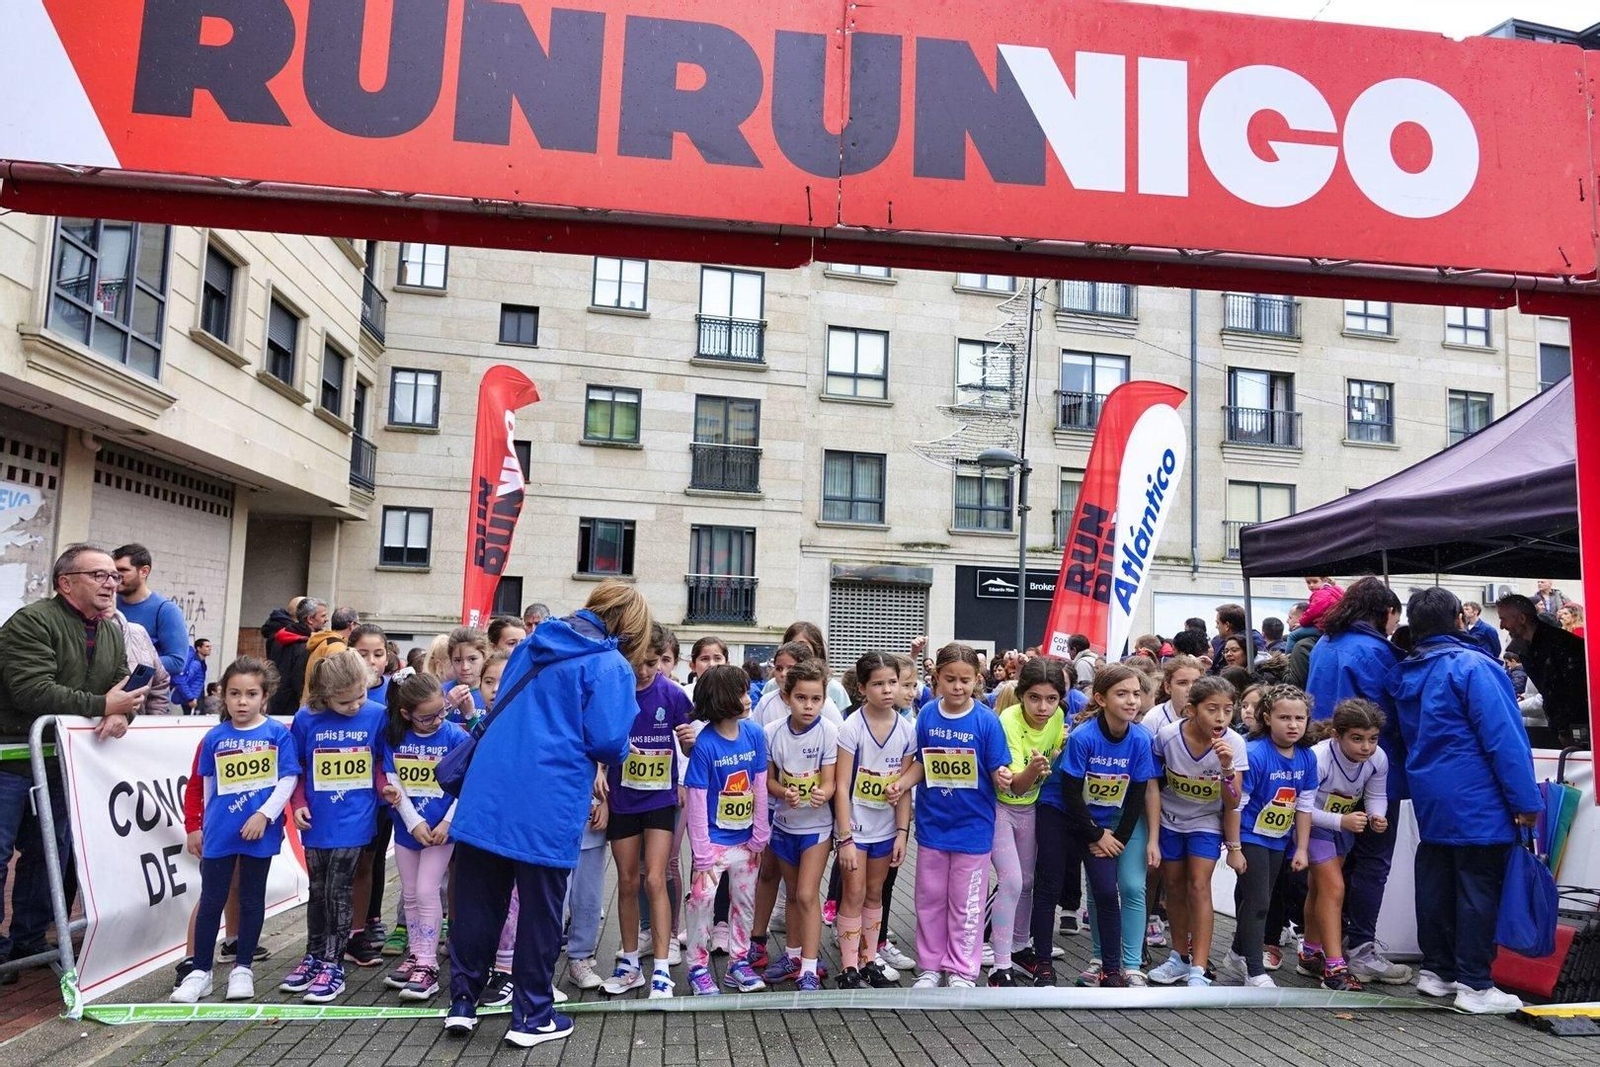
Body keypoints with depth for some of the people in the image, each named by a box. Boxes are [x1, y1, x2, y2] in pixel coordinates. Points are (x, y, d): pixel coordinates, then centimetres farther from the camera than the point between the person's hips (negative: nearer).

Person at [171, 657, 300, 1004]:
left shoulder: (278, 733, -6)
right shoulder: (214, 738, 2)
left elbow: (288, 779, -6)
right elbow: (208, 784, 12)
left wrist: (264, 814, -15)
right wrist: (201, 826, 17)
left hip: (260, 831, -2)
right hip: (219, 832, 2)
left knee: (251, 899, 10)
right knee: (211, 900, 8)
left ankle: (242, 968, 22)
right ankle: (200, 971, 19)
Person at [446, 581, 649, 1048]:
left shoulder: (531, 645, 14)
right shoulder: (611, 666, -7)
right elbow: (609, 742, -14)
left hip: (487, 793, 6)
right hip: (547, 808, -6)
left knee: (476, 902, 14)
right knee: (540, 910, 8)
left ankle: (463, 1002, 24)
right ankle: (532, 1017, 17)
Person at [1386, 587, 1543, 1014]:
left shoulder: (1403, 673, 8)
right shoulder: (1471, 666, -15)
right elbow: (1503, 737, -18)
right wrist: (1525, 799, -14)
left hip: (1429, 799, 7)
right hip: (1476, 802, -7)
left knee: (1435, 883, 13)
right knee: (1478, 889, -1)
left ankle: (1435, 970, 22)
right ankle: (1474, 985, 4)